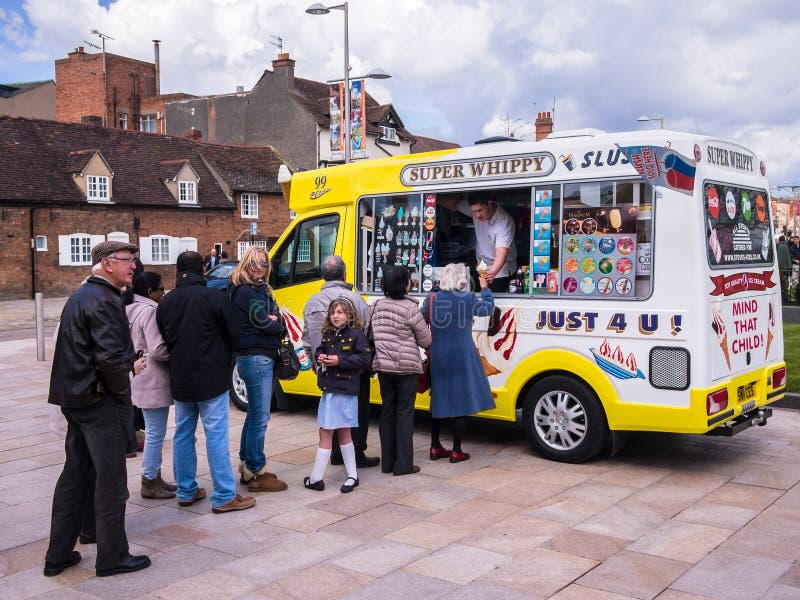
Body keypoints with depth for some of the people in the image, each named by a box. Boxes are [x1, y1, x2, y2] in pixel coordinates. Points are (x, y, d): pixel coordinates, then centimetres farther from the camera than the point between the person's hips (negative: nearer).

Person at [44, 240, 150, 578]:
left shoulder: (81, 296, 15)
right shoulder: (104, 300, -17)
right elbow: (110, 356, -26)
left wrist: (129, 363, 11)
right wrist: (121, 389, -9)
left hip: (76, 398, 10)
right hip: (101, 401, -10)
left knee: (75, 474, 16)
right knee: (111, 479, 1)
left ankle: (59, 555, 23)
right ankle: (112, 558, 11)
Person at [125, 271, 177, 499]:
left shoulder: (131, 310, 13)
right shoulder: (149, 311, -18)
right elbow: (157, 351, -23)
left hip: (142, 380, 11)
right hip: (154, 381, -11)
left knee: (153, 432, 18)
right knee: (155, 433, -2)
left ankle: (154, 478, 27)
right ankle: (150, 483, 6)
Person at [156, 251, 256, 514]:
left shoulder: (165, 302, 4)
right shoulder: (214, 297, -12)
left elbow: (164, 339, 9)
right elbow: (234, 332, -8)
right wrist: (223, 357, 11)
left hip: (180, 380, 6)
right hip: (211, 378, -5)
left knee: (183, 434, 14)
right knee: (216, 435, -2)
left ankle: (186, 491, 23)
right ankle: (224, 497, 1)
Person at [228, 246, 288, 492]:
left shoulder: (260, 289, 18)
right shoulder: (245, 291, -12)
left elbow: (273, 319, 11)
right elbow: (264, 323, -18)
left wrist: (271, 321, -9)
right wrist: (276, 325, 1)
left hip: (262, 357, 10)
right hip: (256, 358, -10)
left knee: (254, 414, 17)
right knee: (260, 417, -6)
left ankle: (247, 466, 27)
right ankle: (257, 474, 0)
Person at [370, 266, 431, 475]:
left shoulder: (378, 306, 2)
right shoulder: (410, 308, -13)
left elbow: (372, 334, 9)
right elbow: (426, 341, -5)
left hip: (383, 367, 5)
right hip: (406, 368, -5)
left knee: (387, 412, 12)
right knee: (404, 414, 2)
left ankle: (387, 462, 17)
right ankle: (403, 464, 4)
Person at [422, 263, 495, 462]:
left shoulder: (432, 299, -1)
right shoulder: (468, 298, -7)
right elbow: (488, 308, 10)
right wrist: (484, 288, 24)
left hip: (438, 356, 4)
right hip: (461, 356, -3)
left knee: (438, 400, 14)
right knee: (462, 401, 4)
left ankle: (435, 448, 20)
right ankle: (456, 451, 6)